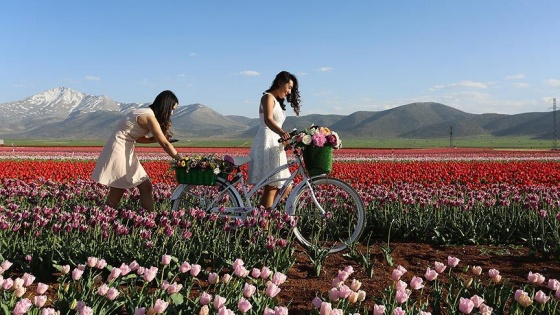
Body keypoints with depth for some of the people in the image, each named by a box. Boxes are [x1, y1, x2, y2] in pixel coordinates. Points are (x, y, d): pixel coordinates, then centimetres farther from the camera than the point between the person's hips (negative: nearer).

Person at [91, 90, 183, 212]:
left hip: (126, 151, 10)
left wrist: (160, 137, -1)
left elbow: (138, 138, 8)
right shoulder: (149, 117, -19)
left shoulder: (147, 113, 9)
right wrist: (182, 160, -16)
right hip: (118, 151, -10)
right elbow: (165, 144, -21)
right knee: (116, 193, -2)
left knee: (146, 186, 5)